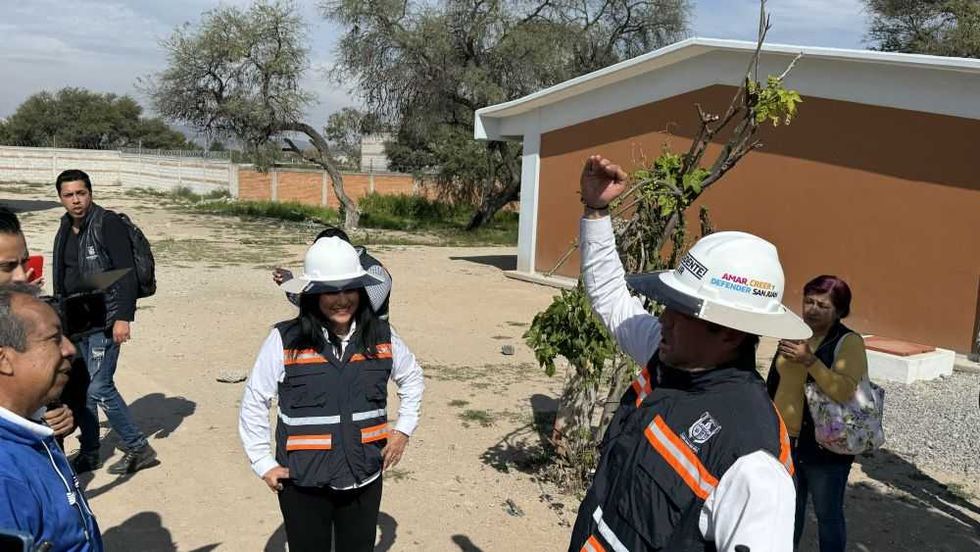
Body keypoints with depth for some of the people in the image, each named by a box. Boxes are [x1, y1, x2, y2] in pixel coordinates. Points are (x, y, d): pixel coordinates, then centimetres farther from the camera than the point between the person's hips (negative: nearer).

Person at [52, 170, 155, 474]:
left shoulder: (108, 223, -11)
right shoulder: (65, 230, 12)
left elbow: (127, 273, -17)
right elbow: (62, 279, 21)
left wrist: (123, 318, -22)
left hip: (105, 320, -8)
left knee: (99, 387, -11)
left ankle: (139, 449, 4)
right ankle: (89, 454, 24)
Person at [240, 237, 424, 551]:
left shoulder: (381, 337, -2)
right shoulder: (285, 341, -13)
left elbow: (411, 378, 16)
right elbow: (254, 402, -3)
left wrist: (404, 429, 7)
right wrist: (263, 463, -4)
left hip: (365, 479, 3)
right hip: (304, 483, -3)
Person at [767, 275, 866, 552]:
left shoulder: (848, 342, -13)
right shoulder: (794, 332, 5)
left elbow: (845, 391, -27)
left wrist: (810, 360, -33)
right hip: (786, 439, 6)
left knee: (828, 513, 8)